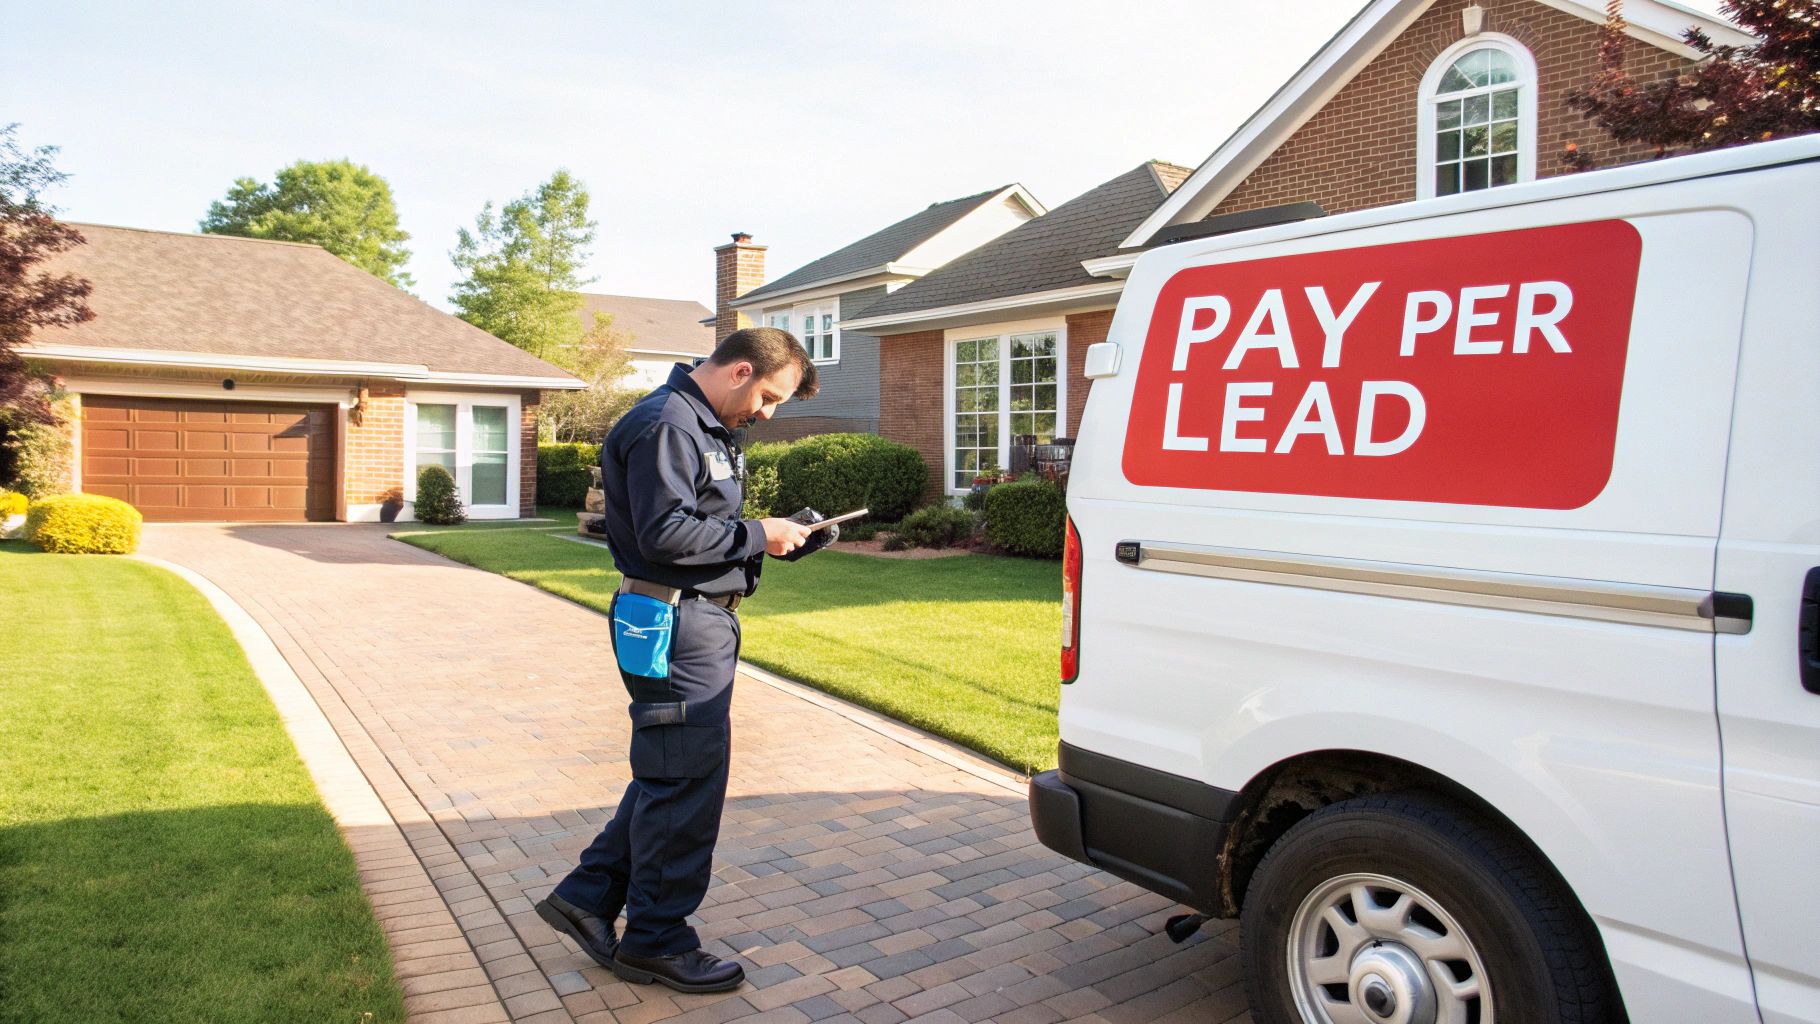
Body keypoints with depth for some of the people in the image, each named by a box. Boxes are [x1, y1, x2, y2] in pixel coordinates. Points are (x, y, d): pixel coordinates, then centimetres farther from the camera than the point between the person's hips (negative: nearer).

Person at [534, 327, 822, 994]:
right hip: (676, 629, -11)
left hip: (703, 623, 11)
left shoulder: (709, 430, 17)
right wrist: (756, 536, -16)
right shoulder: (666, 426, -16)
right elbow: (665, 533, -24)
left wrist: (779, 537, 6)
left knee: (671, 776, 18)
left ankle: (587, 896, 29)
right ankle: (656, 943, 17)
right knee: (685, 784, 0)